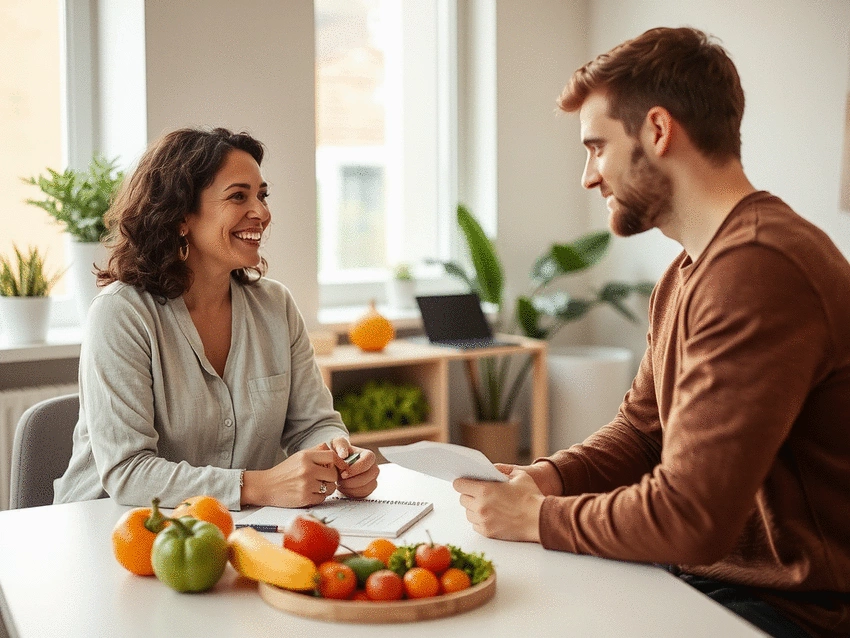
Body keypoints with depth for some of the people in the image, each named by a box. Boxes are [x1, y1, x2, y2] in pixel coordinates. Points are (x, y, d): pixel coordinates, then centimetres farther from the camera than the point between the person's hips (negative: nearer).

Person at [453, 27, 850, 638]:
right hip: (703, 576, 8)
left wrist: (538, 518, -13)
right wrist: (539, 479, -3)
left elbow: (691, 519, -27)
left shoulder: (758, 268, -25)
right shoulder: (685, 274, 10)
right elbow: (638, 433, 15)